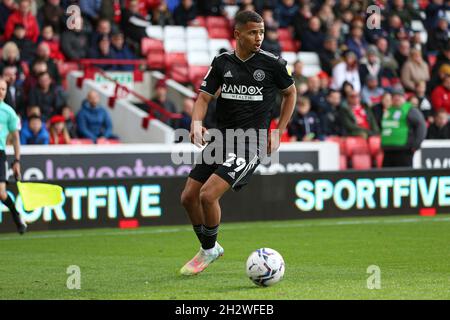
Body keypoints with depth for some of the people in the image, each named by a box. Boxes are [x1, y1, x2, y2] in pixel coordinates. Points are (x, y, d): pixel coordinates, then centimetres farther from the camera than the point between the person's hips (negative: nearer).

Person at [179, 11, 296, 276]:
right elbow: (204, 97, 5)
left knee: (207, 195, -19)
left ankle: (209, 250, 7)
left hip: (250, 142, -5)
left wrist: (278, 132, 4)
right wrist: (197, 123, -15)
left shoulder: (273, 63, -5)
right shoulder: (222, 62, 4)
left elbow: (291, 93, 11)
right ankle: (209, 249, 28)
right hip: (222, 138, 5)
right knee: (189, 197, 5)